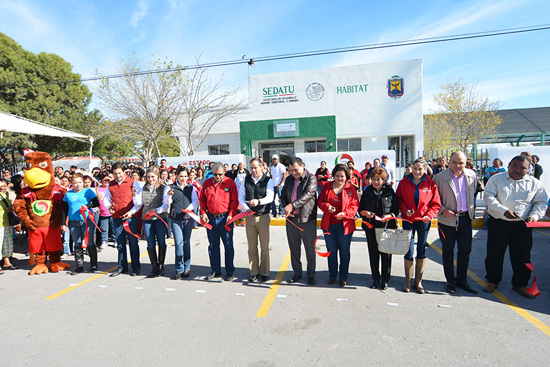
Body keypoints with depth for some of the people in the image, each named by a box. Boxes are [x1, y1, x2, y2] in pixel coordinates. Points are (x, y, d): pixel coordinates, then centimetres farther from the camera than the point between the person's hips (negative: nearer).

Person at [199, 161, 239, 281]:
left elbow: (234, 200, -2)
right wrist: (203, 212, 1)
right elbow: (202, 199, 14)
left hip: (225, 218, -3)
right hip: (210, 218, 4)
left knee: (228, 245, 1)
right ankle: (216, 271, 22)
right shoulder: (207, 183, 7)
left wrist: (231, 214, -12)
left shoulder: (230, 183, -2)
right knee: (213, 245, 10)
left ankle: (230, 272, 12)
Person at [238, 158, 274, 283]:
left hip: (263, 216, -3)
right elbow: (240, 196, 8)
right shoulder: (246, 180, 7)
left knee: (264, 247, 3)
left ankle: (264, 273, 18)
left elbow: (270, 197, -16)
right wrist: (246, 208, -9)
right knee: (252, 247, 8)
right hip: (250, 216, 3)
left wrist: (258, 201, -34)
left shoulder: (268, 180, -3)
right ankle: (254, 272, 20)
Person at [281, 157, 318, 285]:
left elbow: (308, 194, -22)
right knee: (294, 248, 13)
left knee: (310, 249, 7)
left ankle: (311, 274, 23)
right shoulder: (289, 179, 12)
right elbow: (283, 195, 17)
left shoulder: (311, 178, -7)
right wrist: (286, 207, -3)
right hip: (291, 219, 5)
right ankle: (297, 272, 29)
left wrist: (292, 205, -31)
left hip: (307, 219, -5)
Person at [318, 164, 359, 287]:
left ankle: (343, 277, 23)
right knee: (331, 251, 11)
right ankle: (332, 275, 27)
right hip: (328, 224, 2)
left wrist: (345, 214, -19)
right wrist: (327, 207, -14)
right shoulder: (327, 186, 5)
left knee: (344, 251, 7)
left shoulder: (351, 189, -2)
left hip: (344, 225, -2)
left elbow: (355, 206, -3)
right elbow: (320, 200, 7)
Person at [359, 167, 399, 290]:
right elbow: (360, 208, 9)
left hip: (387, 226, -2)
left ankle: (385, 280, 20)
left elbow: (396, 210, 0)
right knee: (373, 253, 8)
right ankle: (375, 278, 23)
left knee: (386, 254, 4)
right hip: (371, 227, 2)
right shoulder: (367, 192, 6)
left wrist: (389, 216, -19)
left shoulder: (390, 191, -1)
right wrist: (365, 213, -12)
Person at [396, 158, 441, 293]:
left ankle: (418, 281, 20)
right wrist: (405, 210, -11)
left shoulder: (430, 184, -1)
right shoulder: (404, 183, 1)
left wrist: (429, 216, -12)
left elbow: (436, 204, 3)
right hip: (408, 220, 0)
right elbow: (399, 200, 6)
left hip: (424, 221, 1)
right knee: (409, 251, -1)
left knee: (421, 250, 8)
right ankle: (408, 280, 15)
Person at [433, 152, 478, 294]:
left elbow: (474, 194, 16)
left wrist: (472, 211, 11)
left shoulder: (472, 175, 1)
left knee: (465, 250, 10)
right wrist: (443, 210, -16)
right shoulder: (440, 178, -11)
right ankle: (450, 281, 22)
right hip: (447, 219, -3)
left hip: (465, 218, 4)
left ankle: (462, 280, 27)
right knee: (448, 251, 8)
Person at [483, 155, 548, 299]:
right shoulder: (496, 179, 0)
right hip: (498, 224, -2)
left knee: (522, 256, 10)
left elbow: (541, 202, 10)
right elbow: (489, 197, -8)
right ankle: (492, 280, 24)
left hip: (522, 226, 2)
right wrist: (504, 211, -20)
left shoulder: (535, 183, 7)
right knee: (494, 254, 7)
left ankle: (520, 284, 27)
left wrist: (534, 215, -8)